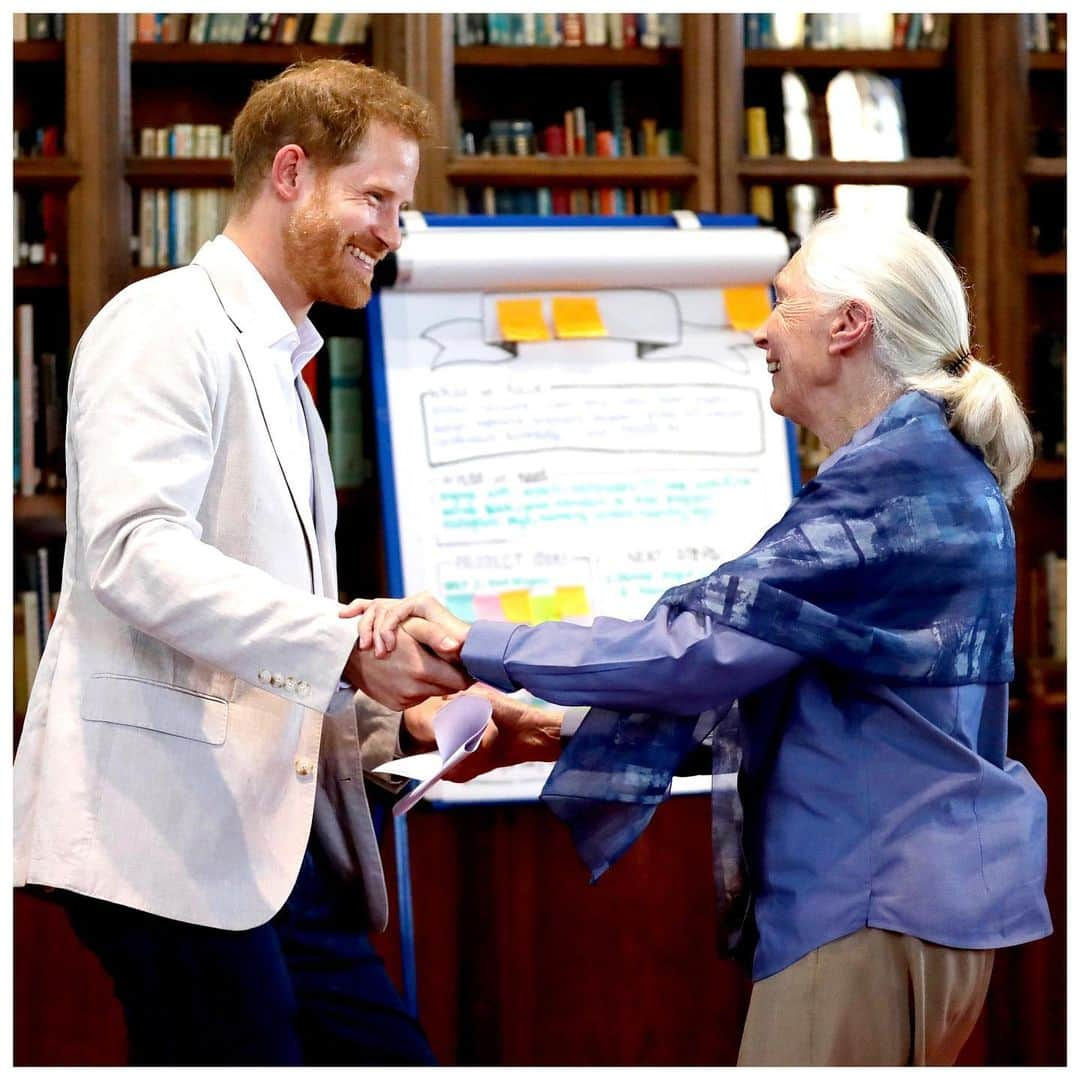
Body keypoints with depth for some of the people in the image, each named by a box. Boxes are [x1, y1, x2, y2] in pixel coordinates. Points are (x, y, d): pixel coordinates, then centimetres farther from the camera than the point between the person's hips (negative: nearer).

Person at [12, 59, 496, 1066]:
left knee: (387, 1059, 6)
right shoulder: (165, 325, -6)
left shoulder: (279, 372, 24)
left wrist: (398, 718, 9)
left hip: (273, 828, 9)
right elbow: (134, 551, -22)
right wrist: (350, 644, -26)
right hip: (167, 823, -9)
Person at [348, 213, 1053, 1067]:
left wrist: (474, 645, -15)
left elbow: (704, 642, -21)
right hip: (876, 890, 10)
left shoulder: (898, 475, -16)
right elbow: (752, 664, 19)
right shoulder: (914, 468, 16)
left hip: (877, 903, -10)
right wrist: (564, 736, 14)